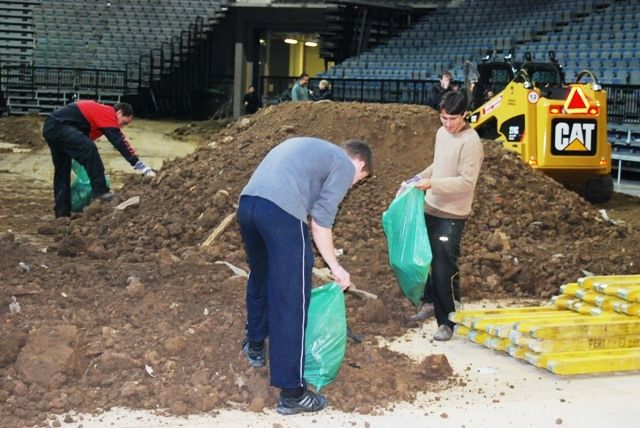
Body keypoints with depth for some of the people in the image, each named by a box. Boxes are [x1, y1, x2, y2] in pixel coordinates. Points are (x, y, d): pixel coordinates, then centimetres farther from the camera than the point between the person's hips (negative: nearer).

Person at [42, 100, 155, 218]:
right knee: (89, 149, -26)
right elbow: (120, 143, -17)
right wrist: (142, 167, -19)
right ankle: (100, 191, -20)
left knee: (62, 170, 14)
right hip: (58, 126, -11)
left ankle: (62, 213, 16)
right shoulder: (108, 114, -10)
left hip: (51, 127, 11)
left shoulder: (101, 111, 20)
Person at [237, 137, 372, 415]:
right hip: (280, 212, -8)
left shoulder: (312, 149, 34)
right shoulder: (345, 166, 11)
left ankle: (255, 345, 49)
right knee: (291, 301, -1)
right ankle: (292, 392, 4)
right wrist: (335, 267, 13)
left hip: (247, 203, 8)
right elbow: (320, 221, 4)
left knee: (261, 278, 30)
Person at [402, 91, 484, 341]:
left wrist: (432, 183, -27)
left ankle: (448, 322, 5)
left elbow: (467, 181, -23)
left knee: (444, 269, -8)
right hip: (431, 209, 8)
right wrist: (420, 177, 6)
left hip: (451, 215, -8)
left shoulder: (471, 142, -18)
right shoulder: (441, 133, 6)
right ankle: (430, 302, 41)